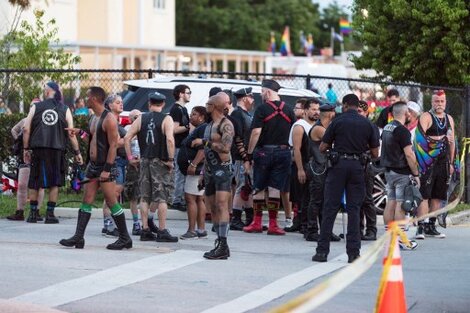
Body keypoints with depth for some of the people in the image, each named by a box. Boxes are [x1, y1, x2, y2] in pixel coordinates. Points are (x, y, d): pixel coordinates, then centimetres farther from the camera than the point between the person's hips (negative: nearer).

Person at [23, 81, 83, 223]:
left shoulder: (36, 107, 6)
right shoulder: (65, 110, 4)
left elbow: (26, 129, 2)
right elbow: (71, 133, 1)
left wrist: (26, 149, 9)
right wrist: (77, 152, 6)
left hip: (38, 149, 1)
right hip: (57, 149, -1)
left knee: (34, 182, 10)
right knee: (55, 182, 6)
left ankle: (33, 213, 10)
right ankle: (50, 214, 2)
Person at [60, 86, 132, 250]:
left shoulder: (109, 119, -15)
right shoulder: (93, 118, 13)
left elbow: (113, 145, -18)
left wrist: (107, 169, -22)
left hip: (105, 166, -9)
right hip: (92, 165, 9)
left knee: (112, 203, -5)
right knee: (86, 201, 4)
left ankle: (125, 238, 3)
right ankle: (78, 237, 2)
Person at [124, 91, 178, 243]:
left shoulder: (141, 119, 6)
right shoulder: (166, 119, -6)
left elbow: (127, 137, 2)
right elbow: (170, 139, -20)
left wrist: (130, 157, 8)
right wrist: (171, 160, -13)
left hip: (145, 161, 4)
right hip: (161, 162, -4)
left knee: (144, 197, 10)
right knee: (162, 197, 0)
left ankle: (145, 230, 11)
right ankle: (162, 231, -1)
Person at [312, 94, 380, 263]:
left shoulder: (338, 121, -2)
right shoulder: (367, 124, 5)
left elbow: (322, 147, -1)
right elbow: (375, 153, 5)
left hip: (338, 164, -2)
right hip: (357, 166, 2)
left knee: (330, 208, 2)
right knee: (354, 209, 6)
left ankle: (322, 251, 0)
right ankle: (353, 252, 2)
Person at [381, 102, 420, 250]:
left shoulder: (386, 128, 10)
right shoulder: (402, 131, -16)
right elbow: (409, 155, -18)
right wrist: (416, 174, -12)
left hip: (388, 170, 8)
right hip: (401, 173, -8)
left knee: (390, 203, 10)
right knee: (400, 204, -7)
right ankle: (401, 240, -7)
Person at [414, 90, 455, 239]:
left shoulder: (449, 119, 16)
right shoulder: (426, 117, -5)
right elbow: (419, 137, -18)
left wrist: (451, 163, 19)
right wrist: (436, 140, -25)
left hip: (443, 163, 7)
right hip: (428, 163, -6)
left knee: (438, 196, 8)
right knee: (424, 195, -10)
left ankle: (431, 226, 15)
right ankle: (421, 227, -12)